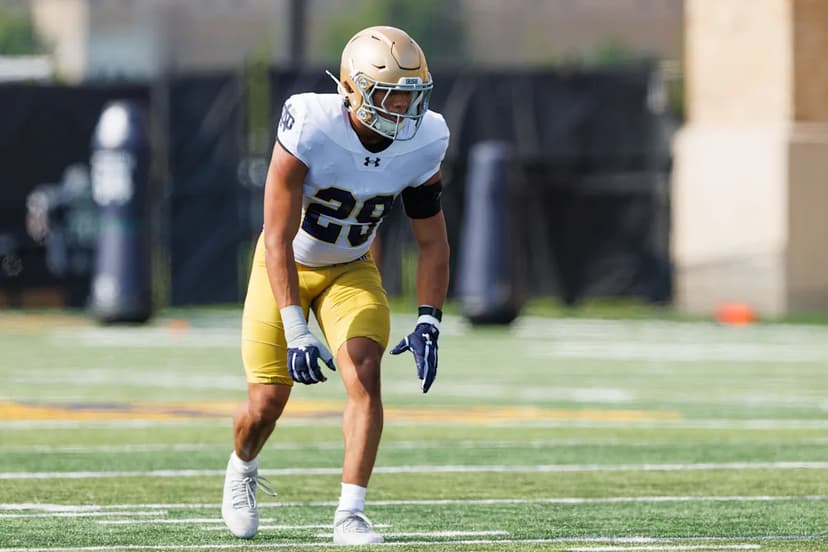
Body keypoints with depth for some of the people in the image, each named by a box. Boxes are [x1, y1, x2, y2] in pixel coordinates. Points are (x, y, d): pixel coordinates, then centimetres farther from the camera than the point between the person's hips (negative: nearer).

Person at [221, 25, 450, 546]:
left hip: (352, 268, 3)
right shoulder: (309, 128, -32)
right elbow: (278, 239, -30)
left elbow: (432, 242, -6)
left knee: (365, 375, -21)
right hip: (286, 265, -3)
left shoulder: (422, 143, -19)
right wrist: (296, 330, -35)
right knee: (267, 402, -1)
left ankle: (350, 514, -15)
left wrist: (428, 325, -16)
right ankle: (242, 470, 35)